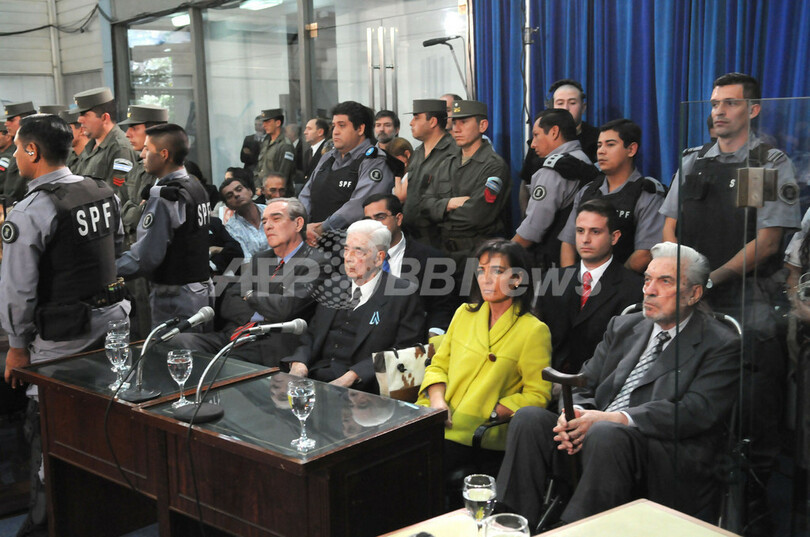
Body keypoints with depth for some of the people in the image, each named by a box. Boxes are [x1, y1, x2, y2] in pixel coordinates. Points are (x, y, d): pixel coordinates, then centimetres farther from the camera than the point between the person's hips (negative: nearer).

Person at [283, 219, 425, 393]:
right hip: (316, 378, 5)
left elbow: (404, 352, -8)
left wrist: (353, 375, -17)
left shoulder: (403, 294, -1)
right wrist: (299, 363, -3)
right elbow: (311, 335, 19)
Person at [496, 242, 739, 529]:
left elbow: (697, 412, -12)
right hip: (594, 439, 6)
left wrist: (615, 419, -22)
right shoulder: (623, 327, 22)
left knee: (605, 434, -36)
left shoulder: (721, 345, 2)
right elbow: (585, 385, 16)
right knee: (529, 417, -18)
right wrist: (572, 414, -9)